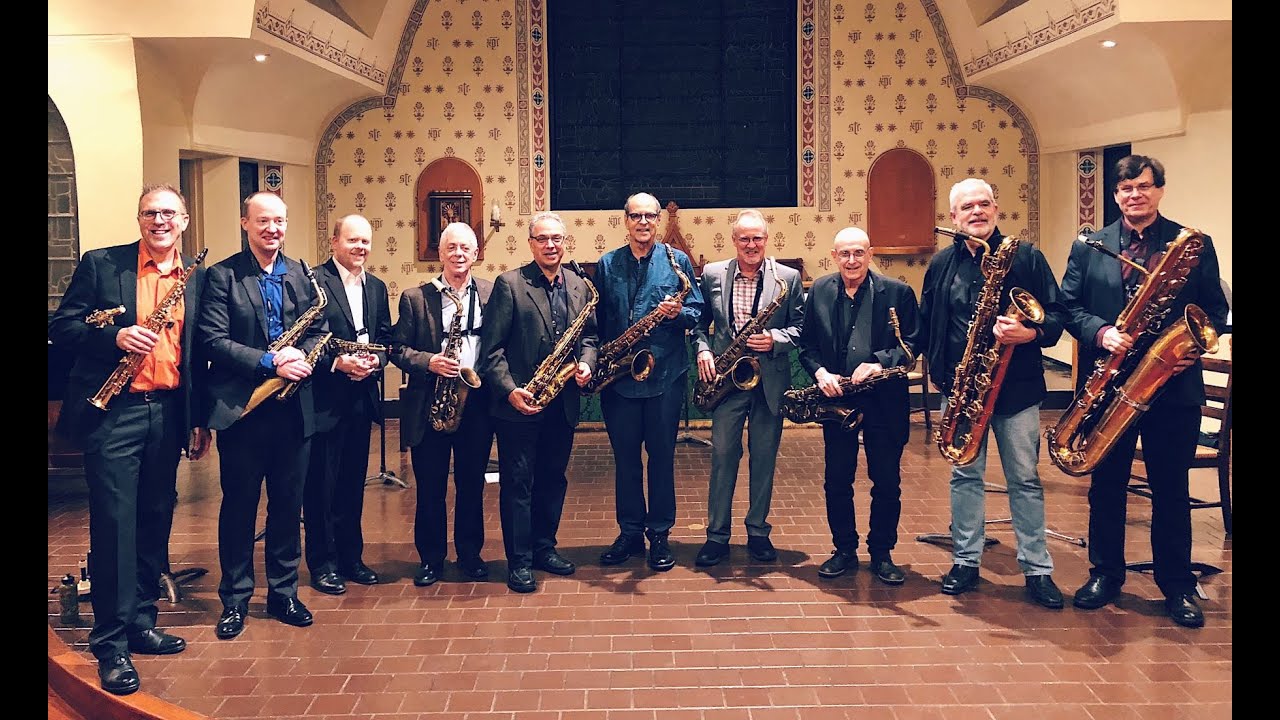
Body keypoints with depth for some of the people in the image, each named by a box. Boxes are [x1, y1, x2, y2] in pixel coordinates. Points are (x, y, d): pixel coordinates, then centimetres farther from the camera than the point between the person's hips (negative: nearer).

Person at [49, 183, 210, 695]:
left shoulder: (197, 277, 10)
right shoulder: (99, 265, 1)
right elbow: (60, 327, -2)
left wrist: (200, 420, 10)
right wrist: (114, 336, -20)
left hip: (169, 413, 4)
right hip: (112, 412, -4)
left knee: (155, 521, 11)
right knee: (114, 523, -3)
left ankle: (142, 624, 24)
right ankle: (111, 643, 5)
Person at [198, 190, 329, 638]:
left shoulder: (302, 275, 9)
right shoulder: (222, 276, -3)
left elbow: (319, 329, 7)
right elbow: (214, 340, -12)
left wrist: (302, 357, -14)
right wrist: (269, 363, -21)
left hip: (293, 409, 4)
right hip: (241, 409, -3)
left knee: (288, 504, 11)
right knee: (239, 506, 7)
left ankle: (283, 593, 24)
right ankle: (235, 600, 18)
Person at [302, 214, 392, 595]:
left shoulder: (377, 287, 13)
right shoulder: (312, 282, -8)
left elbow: (385, 338, 13)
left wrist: (376, 359, -7)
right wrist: (337, 362, -21)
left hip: (362, 396, 6)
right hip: (324, 397, -6)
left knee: (353, 482, 15)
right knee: (321, 484, 3)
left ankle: (350, 557, 25)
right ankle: (322, 563, 13)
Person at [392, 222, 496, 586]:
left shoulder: (492, 293, 5)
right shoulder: (415, 297, 2)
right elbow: (398, 350, 1)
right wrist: (428, 362, -16)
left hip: (476, 402, 1)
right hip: (429, 404, -1)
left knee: (472, 484, 11)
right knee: (429, 487, 7)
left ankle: (470, 554, 26)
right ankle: (431, 558, 21)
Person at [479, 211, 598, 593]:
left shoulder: (579, 285, 9)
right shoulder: (509, 284, -7)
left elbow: (588, 336, 16)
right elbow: (492, 347, -10)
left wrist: (586, 363, -5)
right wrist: (509, 390, -19)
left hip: (563, 403, 5)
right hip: (519, 404, -5)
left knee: (553, 479, 15)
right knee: (517, 484, 2)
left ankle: (544, 548, 29)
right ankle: (519, 562, 10)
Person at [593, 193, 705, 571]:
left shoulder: (677, 260, 3)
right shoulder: (606, 264, 8)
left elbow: (697, 310, 2)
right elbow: (596, 318, 7)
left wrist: (678, 312, -19)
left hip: (665, 374, -1)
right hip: (618, 376, 2)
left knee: (661, 455, 5)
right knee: (625, 456, 9)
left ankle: (659, 535, 17)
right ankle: (629, 532, 21)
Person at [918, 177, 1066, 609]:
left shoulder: (1026, 256, -1)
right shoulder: (942, 263, 7)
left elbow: (1056, 314, -3)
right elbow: (926, 323, 13)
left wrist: (1031, 333, -22)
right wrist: (936, 371, 5)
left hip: (1016, 387, -2)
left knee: (1024, 478, 4)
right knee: (965, 475, 10)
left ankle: (1037, 570, 13)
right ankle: (966, 562, 20)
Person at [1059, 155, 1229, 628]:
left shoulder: (1194, 244, 3)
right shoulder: (1088, 247, 5)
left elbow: (1216, 310, 4)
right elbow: (1069, 305, 1)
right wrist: (1101, 333, -17)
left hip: (1174, 387, -1)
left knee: (1172, 490, 7)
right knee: (1106, 485, 10)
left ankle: (1177, 585, 20)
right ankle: (1105, 574, 24)